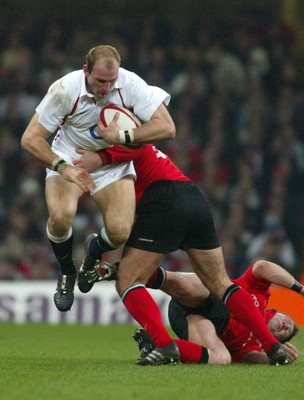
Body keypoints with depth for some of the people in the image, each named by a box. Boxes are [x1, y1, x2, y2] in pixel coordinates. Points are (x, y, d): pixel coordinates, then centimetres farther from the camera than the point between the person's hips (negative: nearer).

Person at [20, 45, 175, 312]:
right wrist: (63, 167, -34)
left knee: (119, 231, -22)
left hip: (114, 165, 1)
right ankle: (66, 273, 1)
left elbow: (167, 127, -25)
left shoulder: (130, 84, -22)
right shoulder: (64, 89, -24)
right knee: (61, 215, -31)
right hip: (69, 159, -1)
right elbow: (31, 138, -20)